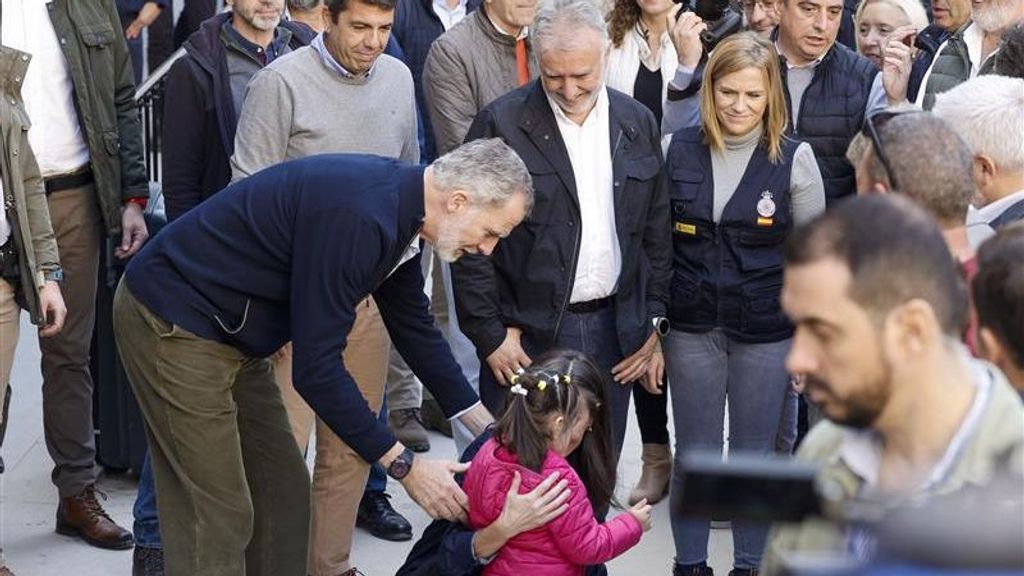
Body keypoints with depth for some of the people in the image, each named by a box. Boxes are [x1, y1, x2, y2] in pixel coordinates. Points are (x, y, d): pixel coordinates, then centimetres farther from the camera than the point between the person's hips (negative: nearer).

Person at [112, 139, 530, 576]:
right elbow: (317, 367, -27)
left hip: (229, 334, 10)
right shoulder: (356, 216, -30)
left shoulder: (399, 202, 1)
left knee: (282, 491, 12)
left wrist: (487, 427, 18)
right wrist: (404, 467, -20)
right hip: (174, 322, -10)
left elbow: (414, 326, 16)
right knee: (217, 514, -9)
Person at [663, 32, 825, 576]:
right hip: (691, 328, 2)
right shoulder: (678, 150, -1)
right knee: (693, 454, 10)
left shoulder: (794, 158, -6)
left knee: (755, 456, 10)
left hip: (767, 332, -1)